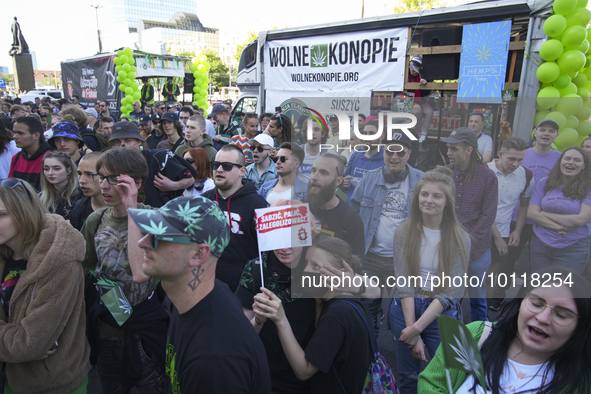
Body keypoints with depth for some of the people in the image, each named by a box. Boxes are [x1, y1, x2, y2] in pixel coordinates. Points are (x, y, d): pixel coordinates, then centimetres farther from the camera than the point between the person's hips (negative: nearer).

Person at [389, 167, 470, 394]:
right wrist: (412, 332, -13)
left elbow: (451, 292, -11)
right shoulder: (404, 232, -5)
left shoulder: (460, 239, -9)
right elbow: (403, 283, -9)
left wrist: (417, 328, -16)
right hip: (405, 309, 1)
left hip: (441, 314, -1)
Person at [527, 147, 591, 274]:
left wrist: (545, 214, -8)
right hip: (540, 244, 2)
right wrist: (558, 227, -15)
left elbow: (580, 220, -15)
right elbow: (531, 213, -5)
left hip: (573, 249, -2)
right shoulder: (544, 183, 1)